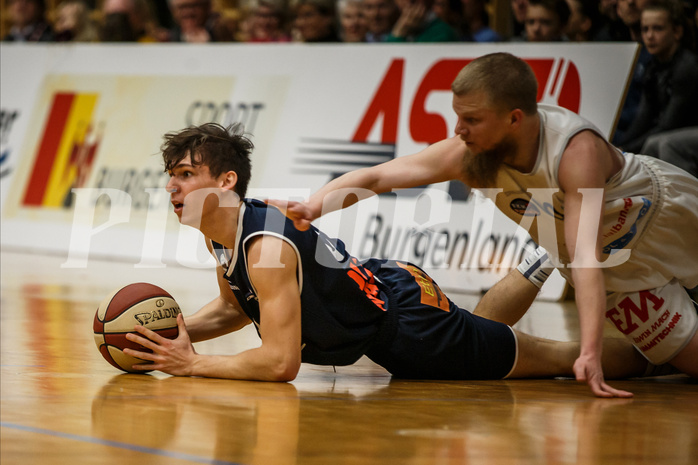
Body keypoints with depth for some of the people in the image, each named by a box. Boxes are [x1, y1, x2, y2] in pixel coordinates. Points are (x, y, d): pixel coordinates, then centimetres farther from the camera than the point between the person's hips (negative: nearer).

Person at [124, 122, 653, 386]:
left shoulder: (267, 246, -32)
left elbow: (280, 362, -36)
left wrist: (192, 364, -31)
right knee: (481, 330, 37)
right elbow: (234, 306, 14)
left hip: (405, 321, -9)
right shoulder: (219, 231, -5)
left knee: (555, 358, 3)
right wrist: (177, 333, -4)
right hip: (380, 297, 9)